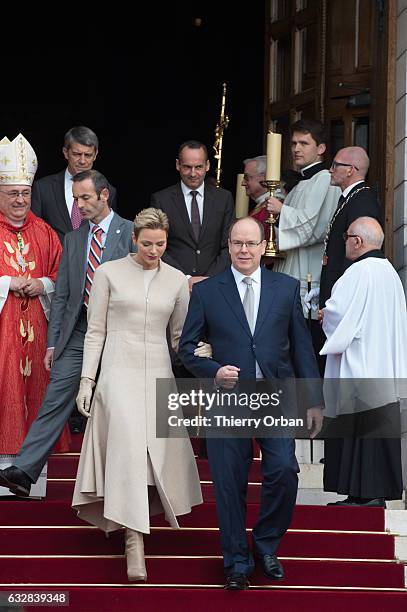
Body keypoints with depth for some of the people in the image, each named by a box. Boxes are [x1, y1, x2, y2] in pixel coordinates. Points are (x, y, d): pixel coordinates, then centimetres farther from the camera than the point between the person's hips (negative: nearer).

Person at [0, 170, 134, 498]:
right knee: (55, 400, -4)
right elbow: (62, 296, 14)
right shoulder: (73, 239, 14)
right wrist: (53, 341, 8)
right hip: (77, 335, 4)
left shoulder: (131, 234, -1)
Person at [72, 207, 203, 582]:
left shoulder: (177, 280, 9)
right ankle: (135, 541, -21)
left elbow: (180, 335, 15)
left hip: (159, 375, 3)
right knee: (129, 447, -17)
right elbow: (95, 331, 4)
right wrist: (87, 379, -2)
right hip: (119, 371, -3)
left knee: (157, 450, -1)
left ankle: (131, 521, 20)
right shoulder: (109, 273, 2)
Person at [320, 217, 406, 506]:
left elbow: (337, 313, -18)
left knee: (359, 428, -6)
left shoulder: (359, 273, -14)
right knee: (379, 427, 8)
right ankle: (377, 492, 9)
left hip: (361, 367, -9)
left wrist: (324, 316, 6)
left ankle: (365, 494, -7)